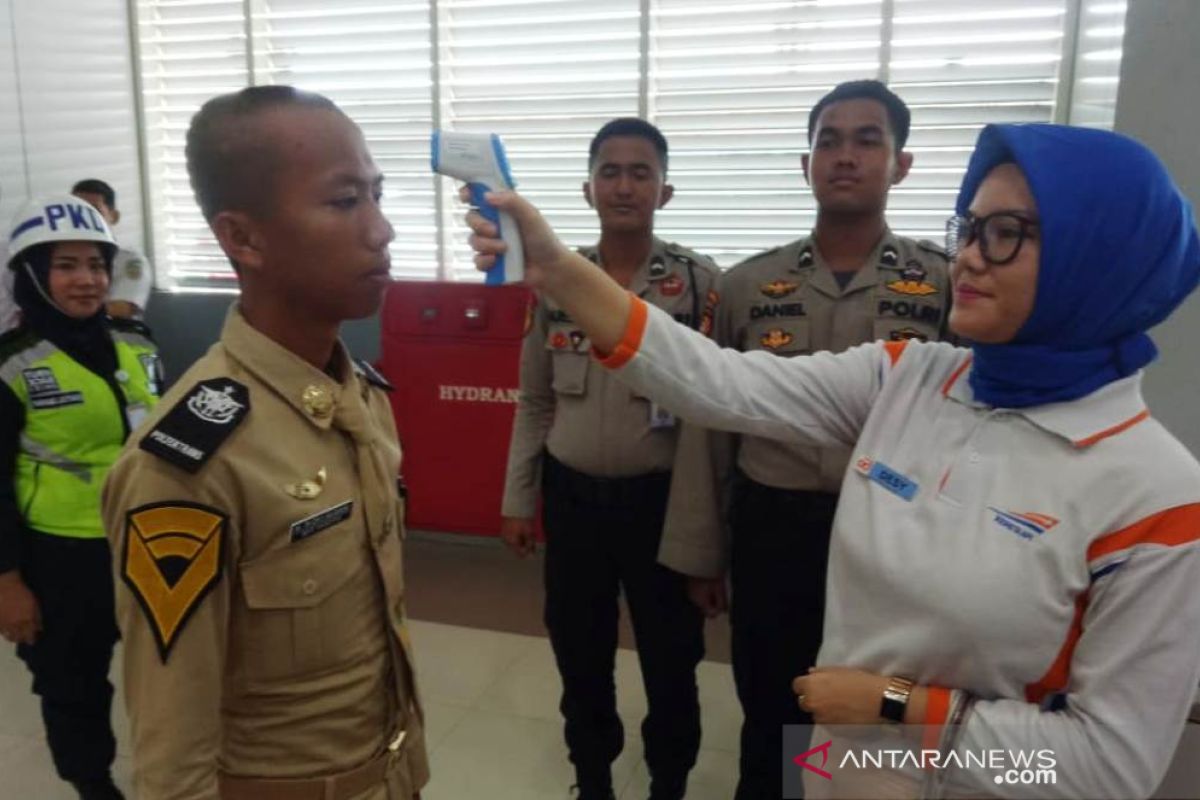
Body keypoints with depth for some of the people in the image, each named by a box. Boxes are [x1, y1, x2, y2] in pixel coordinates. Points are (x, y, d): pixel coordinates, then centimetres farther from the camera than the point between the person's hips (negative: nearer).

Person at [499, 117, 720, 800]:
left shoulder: (701, 281, -7)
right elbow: (534, 402, 7)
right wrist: (519, 499, 8)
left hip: (661, 499, -2)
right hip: (572, 496, 3)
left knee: (671, 660, 13)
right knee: (580, 655, 18)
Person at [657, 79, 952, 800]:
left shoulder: (948, 283, -4)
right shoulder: (746, 285, 0)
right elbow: (710, 423, 2)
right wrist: (700, 553, 4)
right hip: (772, 530, 1)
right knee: (768, 709, 19)